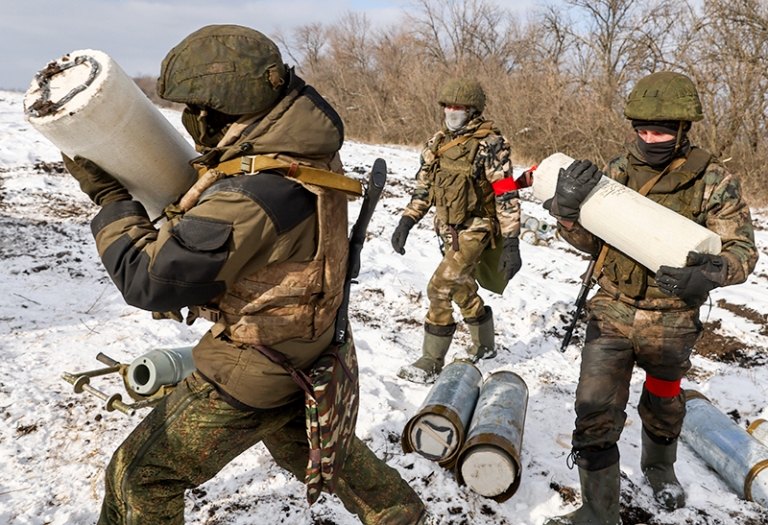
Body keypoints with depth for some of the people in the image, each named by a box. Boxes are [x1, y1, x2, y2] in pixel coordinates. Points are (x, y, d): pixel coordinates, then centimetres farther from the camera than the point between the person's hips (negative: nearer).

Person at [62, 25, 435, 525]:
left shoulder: (248, 200, -35)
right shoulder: (311, 151, -8)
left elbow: (148, 279, -25)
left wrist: (109, 195, -14)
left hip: (248, 374, -8)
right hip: (305, 350, 8)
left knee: (141, 476, 12)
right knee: (305, 443, 33)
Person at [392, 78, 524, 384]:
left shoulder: (490, 144, -15)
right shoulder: (438, 142, 6)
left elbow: (506, 195, -18)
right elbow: (424, 187, 13)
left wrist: (511, 244, -22)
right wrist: (406, 222, 6)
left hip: (475, 229, -7)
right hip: (448, 230, 8)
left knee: (440, 289, -13)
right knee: (463, 290, 19)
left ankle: (431, 364, 0)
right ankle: (484, 347, 41)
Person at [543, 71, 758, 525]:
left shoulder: (714, 180, -11)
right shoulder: (619, 170, -3)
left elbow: (743, 249, -10)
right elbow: (592, 241, 0)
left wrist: (711, 273, -33)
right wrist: (568, 209, -21)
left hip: (672, 322, -1)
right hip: (613, 312, 1)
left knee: (663, 404, 23)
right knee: (596, 410, -4)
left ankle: (659, 466, 54)